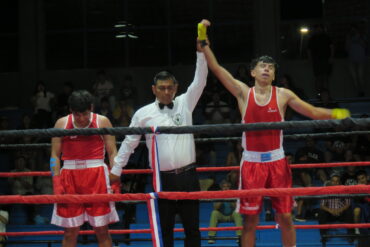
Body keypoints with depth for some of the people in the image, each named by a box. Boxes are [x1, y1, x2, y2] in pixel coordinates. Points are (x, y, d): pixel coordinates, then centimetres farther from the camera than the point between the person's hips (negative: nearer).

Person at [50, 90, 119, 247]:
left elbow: (112, 152, 1)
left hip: (97, 176, -1)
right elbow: (55, 155, 6)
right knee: (70, 232, 2)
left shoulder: (102, 122, 3)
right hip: (69, 177, 1)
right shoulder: (62, 124, 6)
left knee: (102, 230, -1)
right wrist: (57, 183, -4)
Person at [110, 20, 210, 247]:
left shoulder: (185, 104, 6)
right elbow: (129, 143, 8)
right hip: (162, 178, -1)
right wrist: (116, 170, 7)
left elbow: (200, 81, -3)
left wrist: (201, 48, -13)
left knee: (192, 227, 5)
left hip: (188, 176, 1)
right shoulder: (144, 114, 3)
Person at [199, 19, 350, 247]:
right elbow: (216, 68, -3)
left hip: (277, 161, 0)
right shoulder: (243, 92, 2)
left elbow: (313, 112, 2)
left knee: (285, 216, 4)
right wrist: (205, 42, -11)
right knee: (250, 219, 3)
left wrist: (335, 114, -15)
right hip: (252, 162, 0)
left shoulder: (283, 95, 2)